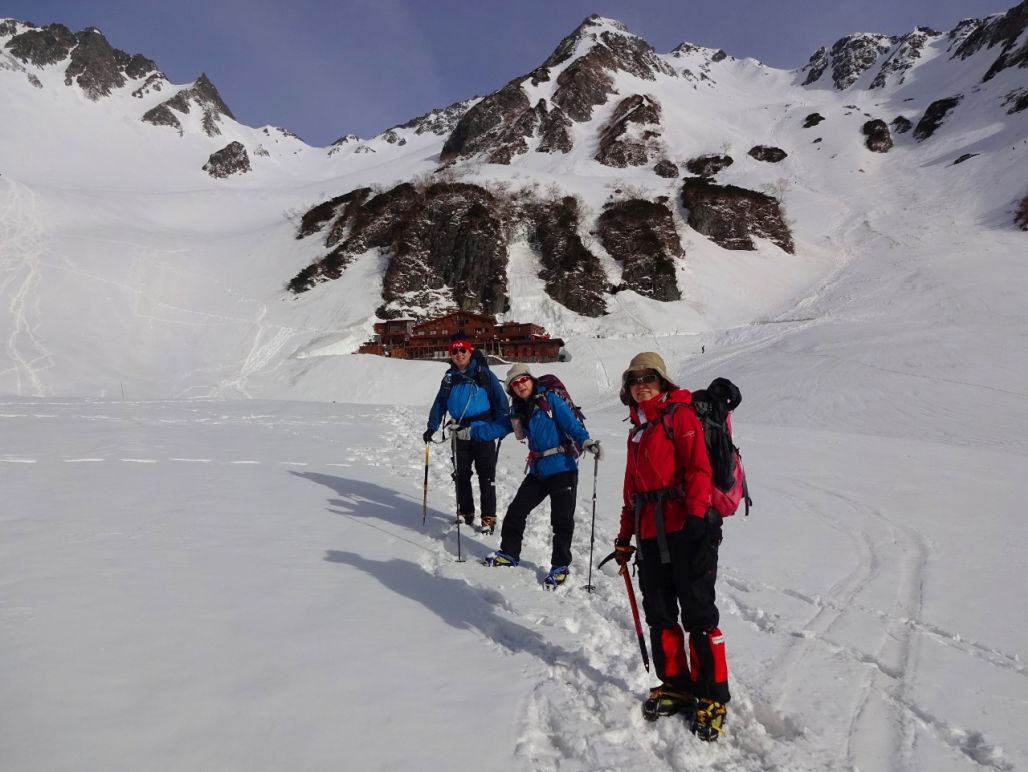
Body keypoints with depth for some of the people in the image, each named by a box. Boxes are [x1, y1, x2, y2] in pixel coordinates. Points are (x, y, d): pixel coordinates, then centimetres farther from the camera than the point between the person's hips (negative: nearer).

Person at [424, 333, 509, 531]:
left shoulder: (483, 373, -2)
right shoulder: (450, 377, 11)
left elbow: (500, 400, -1)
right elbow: (440, 403, 13)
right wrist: (432, 427, 4)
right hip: (460, 430, 5)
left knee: (486, 474, -3)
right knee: (461, 473, 11)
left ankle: (489, 517, 2)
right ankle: (466, 513, 25)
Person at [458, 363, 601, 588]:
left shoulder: (550, 400, -7)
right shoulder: (517, 414, 10)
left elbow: (571, 423, -14)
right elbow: (494, 428, 6)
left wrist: (587, 441, -28)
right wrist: (468, 430, -6)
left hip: (562, 469, -6)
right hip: (538, 471, 6)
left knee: (562, 519, -2)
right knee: (516, 511, 10)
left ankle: (560, 566, 14)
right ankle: (509, 553, 29)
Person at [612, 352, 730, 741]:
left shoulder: (680, 416, -1)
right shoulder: (637, 431, 21)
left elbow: (698, 466, -12)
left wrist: (697, 515, -23)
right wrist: (625, 534, 21)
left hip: (687, 529, -7)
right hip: (650, 534, 7)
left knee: (698, 614, -2)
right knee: (660, 615, 11)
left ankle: (712, 696, 9)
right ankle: (675, 685, 25)